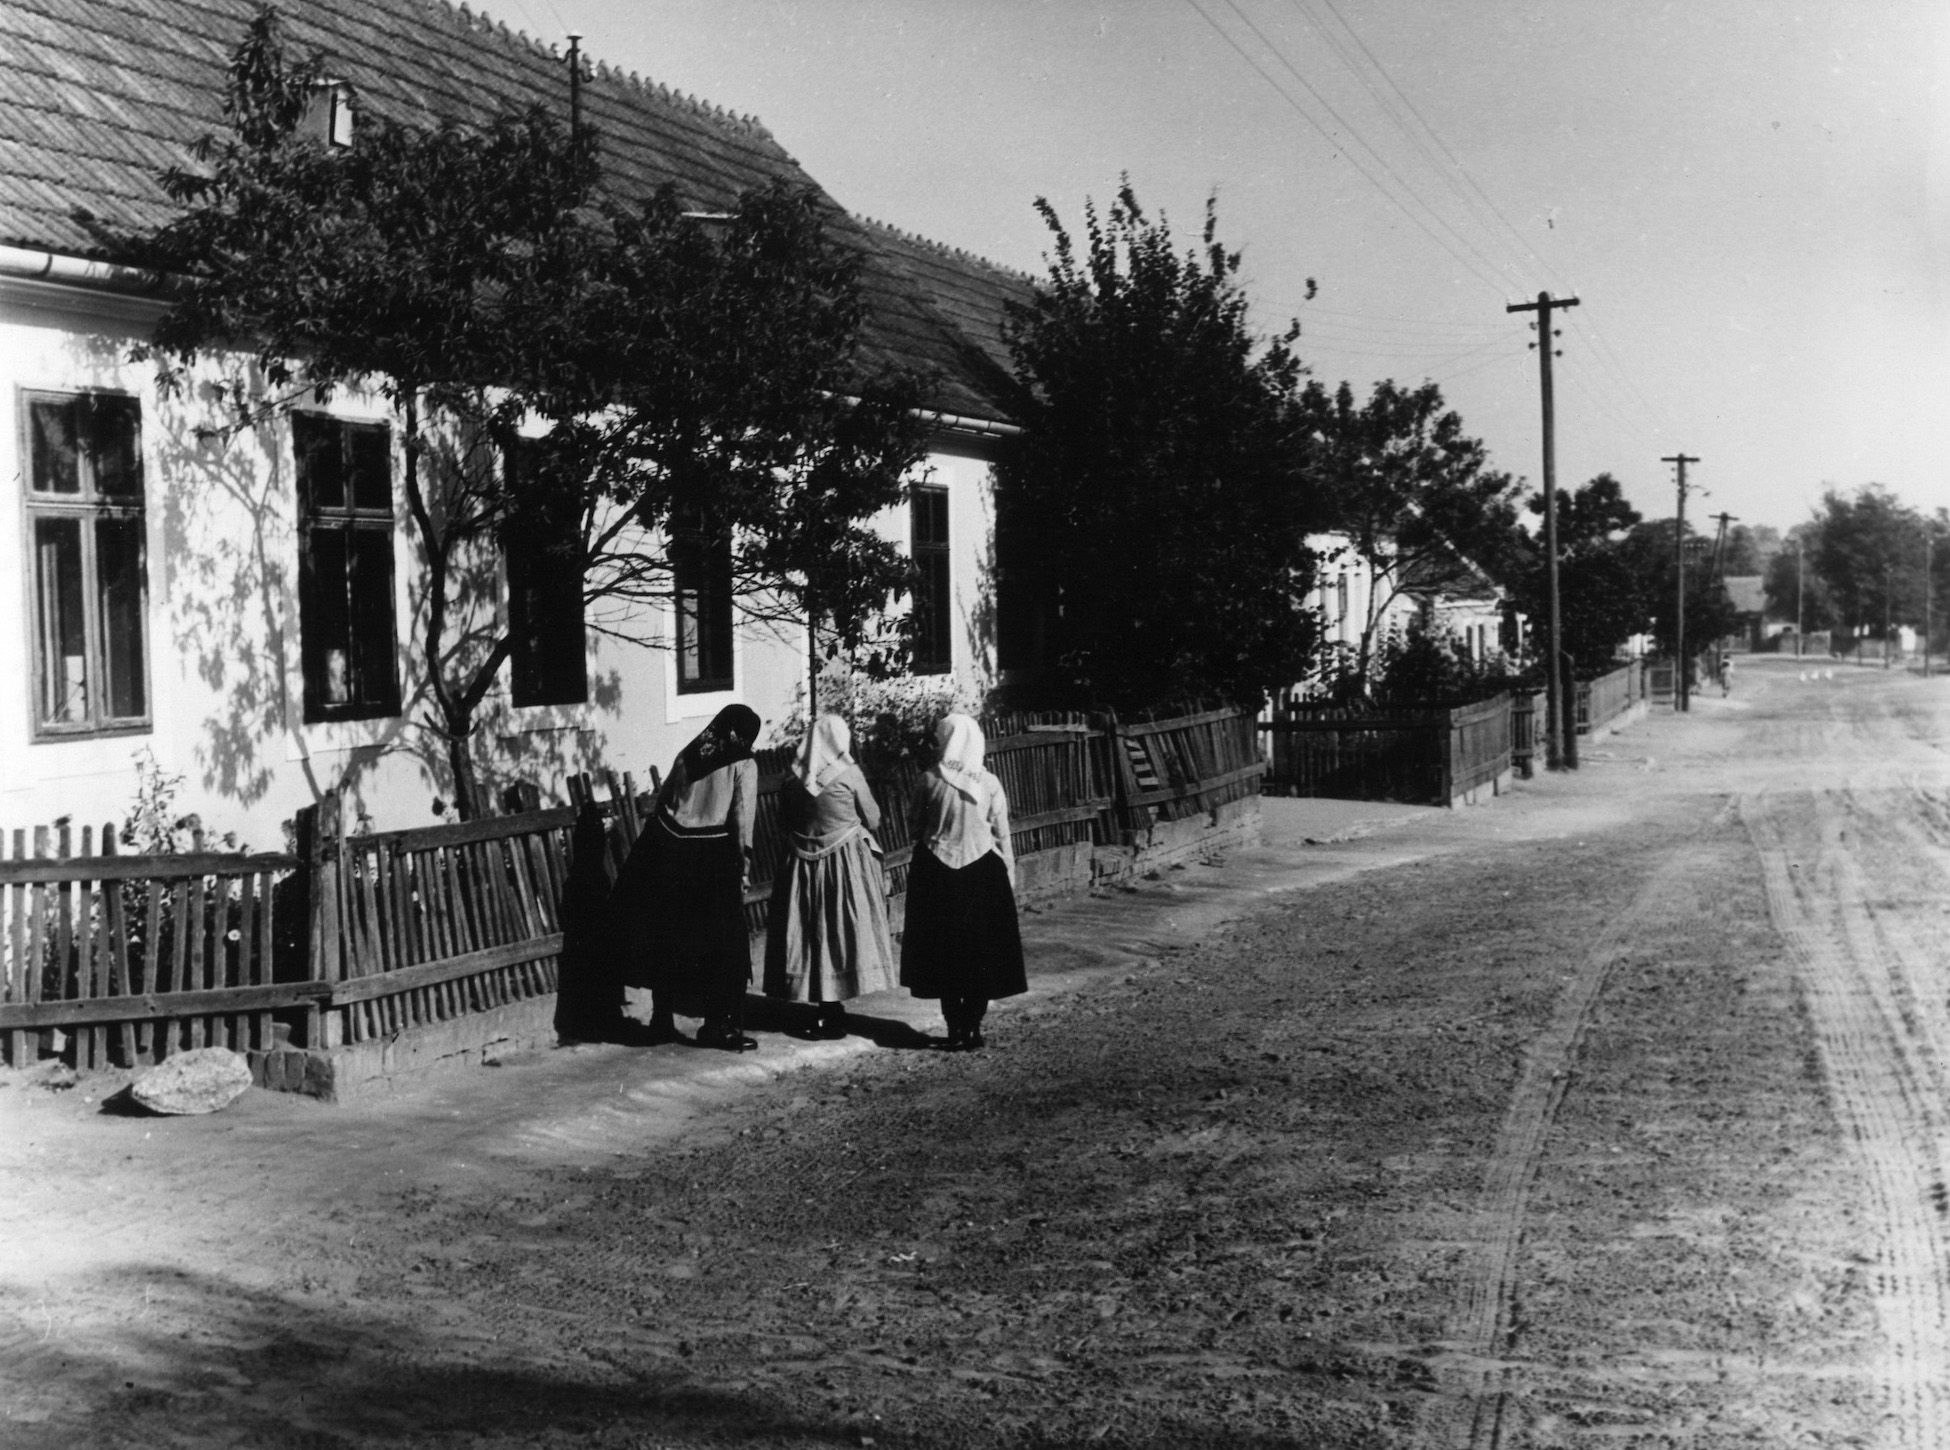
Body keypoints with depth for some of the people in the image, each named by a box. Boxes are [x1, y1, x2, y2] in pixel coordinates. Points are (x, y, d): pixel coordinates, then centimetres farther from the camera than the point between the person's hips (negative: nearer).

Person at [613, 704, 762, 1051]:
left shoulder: (688, 755, 12)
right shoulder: (743, 764, -1)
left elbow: (660, 802, 11)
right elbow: (743, 820, -7)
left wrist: (660, 848, 14)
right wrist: (744, 867, -3)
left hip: (669, 851, 5)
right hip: (712, 857, -5)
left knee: (667, 938, 13)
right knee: (721, 943, 5)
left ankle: (662, 1021, 21)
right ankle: (718, 1025, 5)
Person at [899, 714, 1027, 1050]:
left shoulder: (930, 781, -8)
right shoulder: (989, 783, -5)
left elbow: (917, 828, -2)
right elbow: (1002, 835, -1)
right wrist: (1010, 874, 8)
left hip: (936, 874, 0)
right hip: (983, 872, 0)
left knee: (943, 950, 9)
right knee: (981, 952, 9)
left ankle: (955, 1030, 10)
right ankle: (973, 1028, 8)